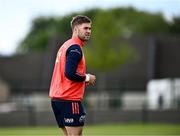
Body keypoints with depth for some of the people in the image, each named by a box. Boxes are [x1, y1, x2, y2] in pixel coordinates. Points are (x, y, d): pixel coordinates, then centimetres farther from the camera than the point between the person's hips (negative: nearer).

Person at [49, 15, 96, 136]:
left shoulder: (66, 45, 18)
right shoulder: (75, 48, -12)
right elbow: (70, 74, -23)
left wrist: (83, 80, 12)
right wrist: (87, 78, -8)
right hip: (70, 99, -10)